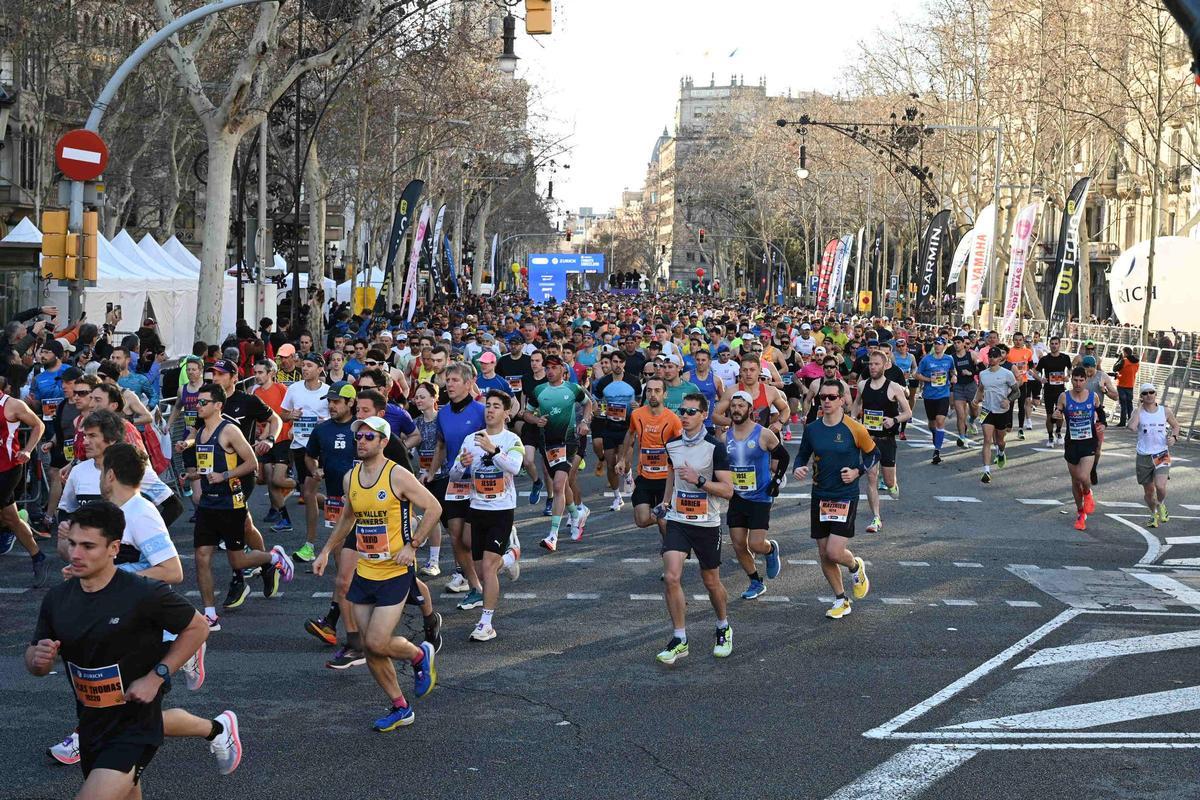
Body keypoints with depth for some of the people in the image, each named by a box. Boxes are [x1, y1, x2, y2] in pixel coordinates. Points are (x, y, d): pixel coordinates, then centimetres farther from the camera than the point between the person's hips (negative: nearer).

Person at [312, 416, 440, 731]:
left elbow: (433, 508, -9)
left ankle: (420, 655, 18)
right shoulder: (350, 478, 7)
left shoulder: (398, 476, -13)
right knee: (370, 648, 6)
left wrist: (413, 545, -14)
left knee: (377, 643, -13)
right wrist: (327, 550, 18)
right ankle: (400, 708, 21)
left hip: (396, 573, -6)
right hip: (364, 572, 6)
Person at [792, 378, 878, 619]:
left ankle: (856, 567, 22)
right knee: (824, 554, 8)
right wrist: (798, 468, -6)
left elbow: (873, 454, 5)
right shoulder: (812, 429, 2)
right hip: (819, 496, 5)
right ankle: (841, 600, 25)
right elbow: (803, 454, 16)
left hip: (845, 497, -5)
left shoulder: (854, 429, -9)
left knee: (834, 552, -14)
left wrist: (857, 472, -10)